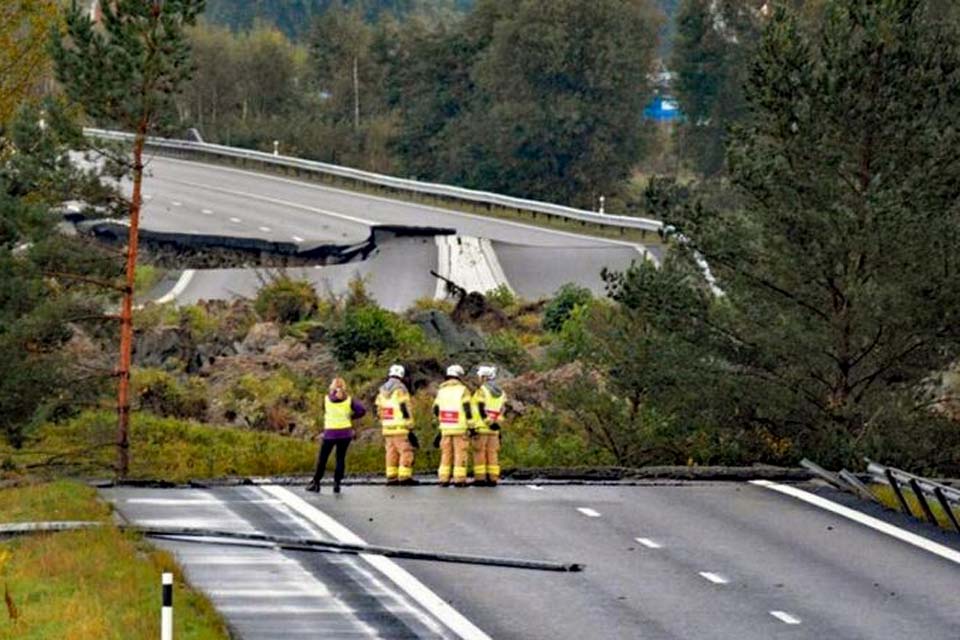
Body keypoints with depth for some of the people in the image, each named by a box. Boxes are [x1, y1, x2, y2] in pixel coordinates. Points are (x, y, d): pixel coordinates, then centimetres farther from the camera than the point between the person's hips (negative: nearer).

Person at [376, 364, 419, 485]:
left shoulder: (382, 390, 12)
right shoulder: (400, 389, -10)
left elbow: (379, 411, 14)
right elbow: (405, 409, -14)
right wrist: (410, 428, -11)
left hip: (387, 428, 7)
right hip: (400, 428, -7)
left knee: (391, 453, 11)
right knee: (407, 451, -5)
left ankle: (391, 477, 9)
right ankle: (404, 476, -10)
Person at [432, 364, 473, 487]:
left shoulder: (441, 390, 7)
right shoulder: (462, 389, -7)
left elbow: (436, 409, 10)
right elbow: (467, 408, -12)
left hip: (445, 427, 4)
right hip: (459, 427, -4)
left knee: (446, 454, 10)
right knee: (460, 454, 0)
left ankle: (443, 479, 6)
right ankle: (459, 479, -4)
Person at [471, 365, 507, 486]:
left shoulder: (482, 391, -9)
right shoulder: (501, 393, 11)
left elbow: (481, 410, -15)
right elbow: (501, 411, 9)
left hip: (481, 427, -6)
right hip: (494, 429, 6)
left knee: (479, 453, -1)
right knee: (492, 453, 7)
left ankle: (480, 478, -4)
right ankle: (493, 479, 4)